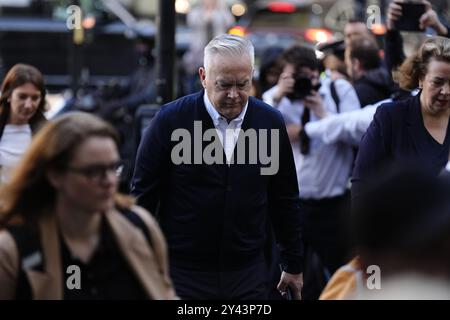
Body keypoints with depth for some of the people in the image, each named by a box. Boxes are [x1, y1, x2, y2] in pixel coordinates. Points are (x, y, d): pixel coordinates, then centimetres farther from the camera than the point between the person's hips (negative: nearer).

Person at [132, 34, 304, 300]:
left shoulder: (271, 122, 2)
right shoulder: (170, 121, -7)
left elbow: (285, 200, 10)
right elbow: (144, 196, -1)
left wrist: (294, 265, 12)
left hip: (248, 275, 2)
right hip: (183, 275, -2)